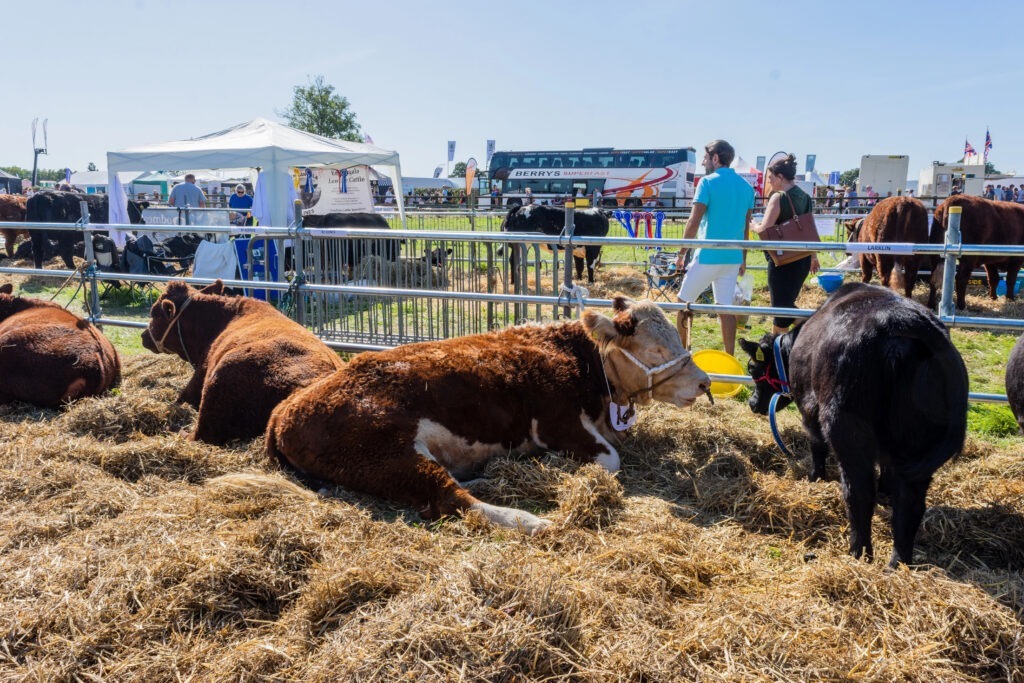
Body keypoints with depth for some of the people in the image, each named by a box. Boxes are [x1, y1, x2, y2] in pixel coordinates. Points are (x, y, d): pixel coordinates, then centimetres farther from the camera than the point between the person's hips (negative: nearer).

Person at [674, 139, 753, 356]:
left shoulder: (708, 182, -10)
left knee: (684, 302, 9)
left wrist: (681, 253, -7)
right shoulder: (746, 187, 10)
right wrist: (743, 259, 21)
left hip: (707, 256, -6)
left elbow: (694, 222, -14)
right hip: (733, 258, 6)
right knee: (725, 307, 9)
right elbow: (745, 226, 14)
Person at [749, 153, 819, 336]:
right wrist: (814, 256, 25)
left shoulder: (778, 197, -14)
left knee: (780, 305, -1)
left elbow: (764, 229, -19)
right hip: (803, 259, 8)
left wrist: (753, 226, 3)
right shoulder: (805, 197, 10)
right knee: (786, 302, 17)